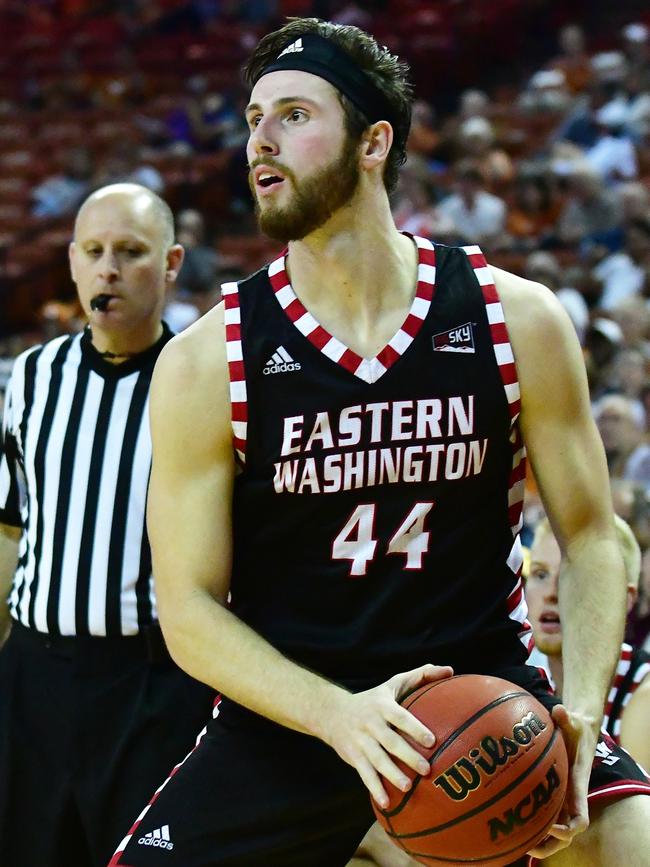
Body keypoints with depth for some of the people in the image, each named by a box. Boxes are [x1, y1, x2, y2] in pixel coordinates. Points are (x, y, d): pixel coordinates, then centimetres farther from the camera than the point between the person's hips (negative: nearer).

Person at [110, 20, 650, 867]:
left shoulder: (516, 319, -6)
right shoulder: (204, 362, -8)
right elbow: (189, 606, -8)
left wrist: (581, 715, -15)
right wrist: (338, 714, -24)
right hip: (287, 716, 0)